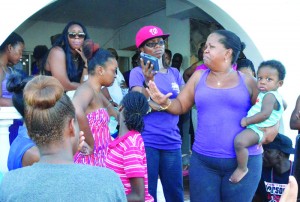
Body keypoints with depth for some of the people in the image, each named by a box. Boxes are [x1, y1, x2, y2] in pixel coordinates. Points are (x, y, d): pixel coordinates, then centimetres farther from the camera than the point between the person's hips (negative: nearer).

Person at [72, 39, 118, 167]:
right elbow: (76, 111, -37)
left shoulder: (97, 93, 13)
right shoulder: (86, 89, -14)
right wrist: (90, 144, -25)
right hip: (88, 160, -9)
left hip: (99, 160, 9)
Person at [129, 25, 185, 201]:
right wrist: (148, 81, -27)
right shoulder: (138, 72, 0)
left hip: (172, 142, 4)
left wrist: (160, 104, -11)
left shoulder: (174, 73, 12)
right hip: (146, 142, -4)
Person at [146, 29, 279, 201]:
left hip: (244, 162, -2)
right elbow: (181, 106, 8)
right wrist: (165, 102, -11)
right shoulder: (199, 77, 7)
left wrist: (272, 129, -10)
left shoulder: (247, 82, 0)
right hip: (202, 161, 2)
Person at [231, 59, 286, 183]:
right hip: (254, 127, 12)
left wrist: (247, 121, -25)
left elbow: (265, 114, -30)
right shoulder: (275, 95, 15)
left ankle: (242, 169, -21)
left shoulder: (269, 96, -17)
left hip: (257, 129, -12)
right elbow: (284, 105, 34)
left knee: (239, 141, -35)